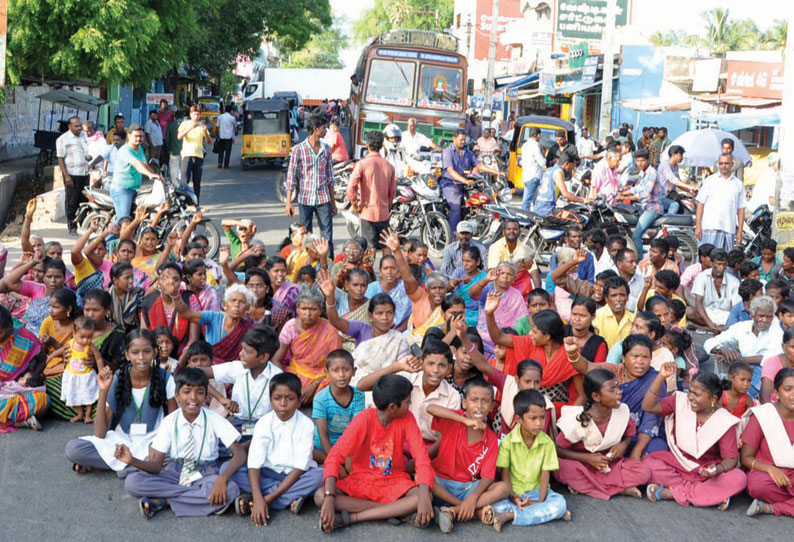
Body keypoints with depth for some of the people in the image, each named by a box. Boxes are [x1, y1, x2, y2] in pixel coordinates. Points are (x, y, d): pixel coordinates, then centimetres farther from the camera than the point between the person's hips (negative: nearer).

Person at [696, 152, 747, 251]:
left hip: (729, 229, 2)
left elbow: (741, 209, 12)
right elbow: (701, 203, 5)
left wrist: (740, 231, 5)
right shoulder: (710, 180, 8)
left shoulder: (738, 184, 13)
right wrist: (698, 226, -3)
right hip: (710, 227, -2)